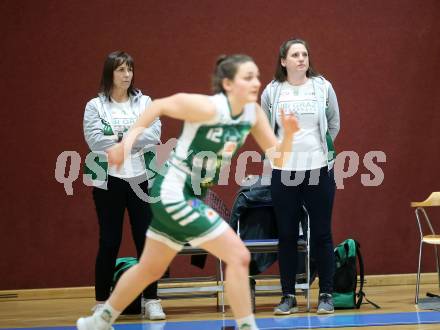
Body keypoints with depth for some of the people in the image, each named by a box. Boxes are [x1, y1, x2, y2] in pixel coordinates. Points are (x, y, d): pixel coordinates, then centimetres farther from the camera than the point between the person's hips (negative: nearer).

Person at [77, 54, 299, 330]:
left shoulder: (253, 113, -1)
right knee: (239, 256, -15)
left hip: (190, 197, 9)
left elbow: (278, 159, 0)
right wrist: (130, 138, -10)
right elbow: (159, 105, -10)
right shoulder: (208, 107, -22)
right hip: (173, 193, -9)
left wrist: (289, 133, -18)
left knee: (150, 269, 22)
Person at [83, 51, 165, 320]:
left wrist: (119, 137, -12)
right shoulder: (95, 106, 1)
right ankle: (102, 302, 14)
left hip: (141, 179, 2)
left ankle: (151, 300, 11)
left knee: (146, 240, 3)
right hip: (109, 180, -2)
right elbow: (95, 140, -12)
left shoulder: (144, 103, 7)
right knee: (109, 242, 4)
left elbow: (153, 135, -7)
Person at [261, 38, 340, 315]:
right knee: (287, 235, 5)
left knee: (322, 234, 3)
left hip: (319, 170, -1)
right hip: (284, 172, 1)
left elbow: (334, 124, 12)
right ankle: (288, 296, 13)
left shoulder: (323, 87, 0)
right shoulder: (272, 91, 1)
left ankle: (326, 295, 11)